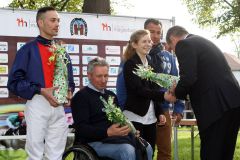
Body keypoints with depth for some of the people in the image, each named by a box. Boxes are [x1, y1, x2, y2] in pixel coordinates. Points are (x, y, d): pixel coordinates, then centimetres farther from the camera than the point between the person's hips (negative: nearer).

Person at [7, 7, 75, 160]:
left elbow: (70, 80, 24)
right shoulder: (28, 49, 1)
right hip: (37, 105, -5)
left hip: (59, 106, 5)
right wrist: (41, 91, -17)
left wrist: (69, 92, 1)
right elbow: (14, 81, -6)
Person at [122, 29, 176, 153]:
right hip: (135, 117, -7)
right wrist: (163, 95, -28)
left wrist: (159, 112, 12)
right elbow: (139, 90, -17)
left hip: (150, 117, 7)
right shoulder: (130, 64, -6)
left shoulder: (150, 64, 16)